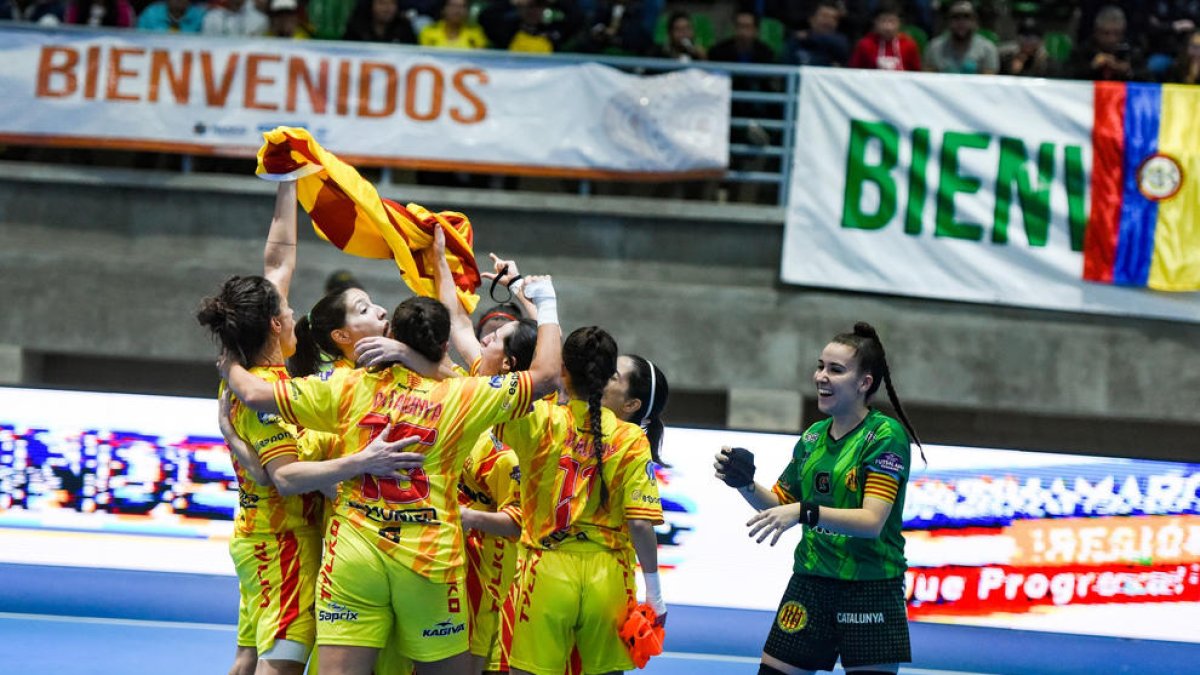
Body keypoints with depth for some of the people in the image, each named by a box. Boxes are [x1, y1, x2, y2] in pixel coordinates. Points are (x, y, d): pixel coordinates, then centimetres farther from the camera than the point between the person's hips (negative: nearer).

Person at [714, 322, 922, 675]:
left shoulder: (887, 435, -10)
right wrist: (746, 484, 0)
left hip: (869, 590, -6)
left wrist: (804, 512, -32)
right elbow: (779, 505, 20)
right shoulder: (813, 437, 10)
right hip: (810, 584, 6)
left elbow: (872, 521, -21)